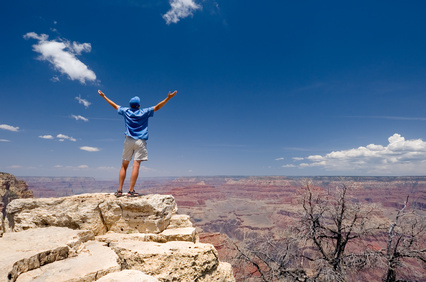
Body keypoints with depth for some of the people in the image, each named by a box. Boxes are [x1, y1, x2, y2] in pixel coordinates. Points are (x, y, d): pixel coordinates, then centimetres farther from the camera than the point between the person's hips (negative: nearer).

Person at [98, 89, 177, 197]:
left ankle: (119, 190, 10)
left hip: (128, 140, 4)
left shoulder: (126, 111, 9)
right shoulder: (144, 112, 0)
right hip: (140, 142, -3)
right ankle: (131, 190, -8)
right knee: (136, 165, -6)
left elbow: (115, 105, 23)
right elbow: (157, 107, -1)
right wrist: (168, 98, -3)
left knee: (124, 166, 9)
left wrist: (104, 96, 37)